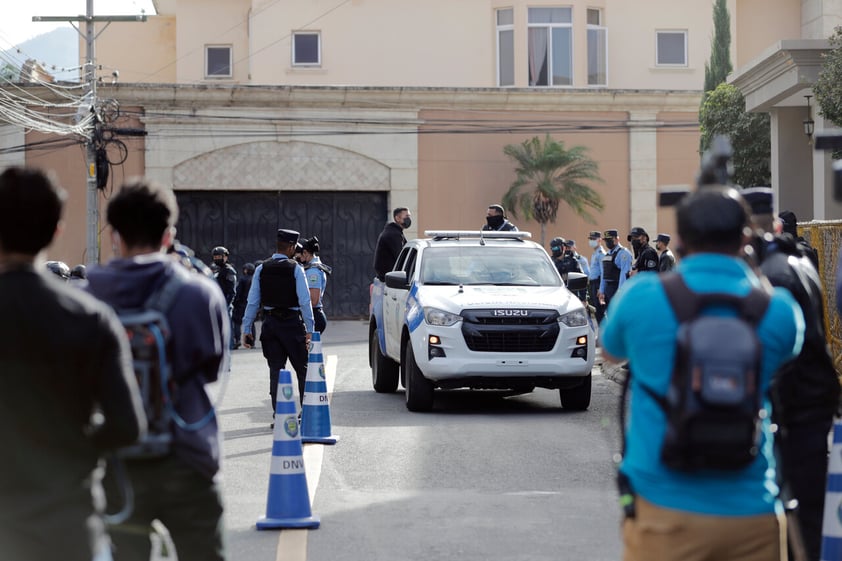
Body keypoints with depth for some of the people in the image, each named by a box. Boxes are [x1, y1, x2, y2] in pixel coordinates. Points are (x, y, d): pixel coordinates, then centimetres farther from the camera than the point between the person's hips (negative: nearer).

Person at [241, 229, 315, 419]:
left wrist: (247, 329, 5)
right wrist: (309, 329, -9)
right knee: (302, 368, 9)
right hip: (292, 323, -3)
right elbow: (304, 300, -11)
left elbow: (253, 301, 1)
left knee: (275, 370, 7)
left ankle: (278, 415, 2)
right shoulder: (295, 268, -7)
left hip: (270, 323, 3)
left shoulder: (261, 268, 3)